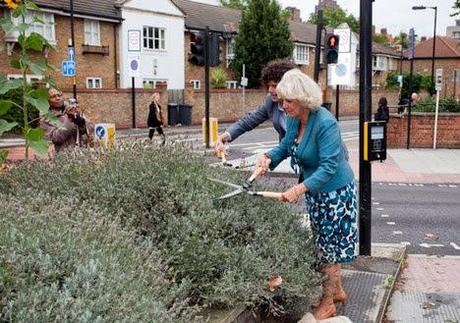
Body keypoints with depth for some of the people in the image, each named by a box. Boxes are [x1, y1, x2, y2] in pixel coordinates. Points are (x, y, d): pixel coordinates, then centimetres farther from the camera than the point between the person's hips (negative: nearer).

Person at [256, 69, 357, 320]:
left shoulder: (325, 123, -28)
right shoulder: (294, 119, -4)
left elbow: (328, 167, -31)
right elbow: (285, 147, 9)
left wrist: (300, 189, -39)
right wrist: (268, 157, -12)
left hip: (335, 192, -8)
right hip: (315, 190, 8)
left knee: (330, 246, 4)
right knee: (325, 243, 21)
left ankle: (328, 304, 20)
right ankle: (337, 290, 39)